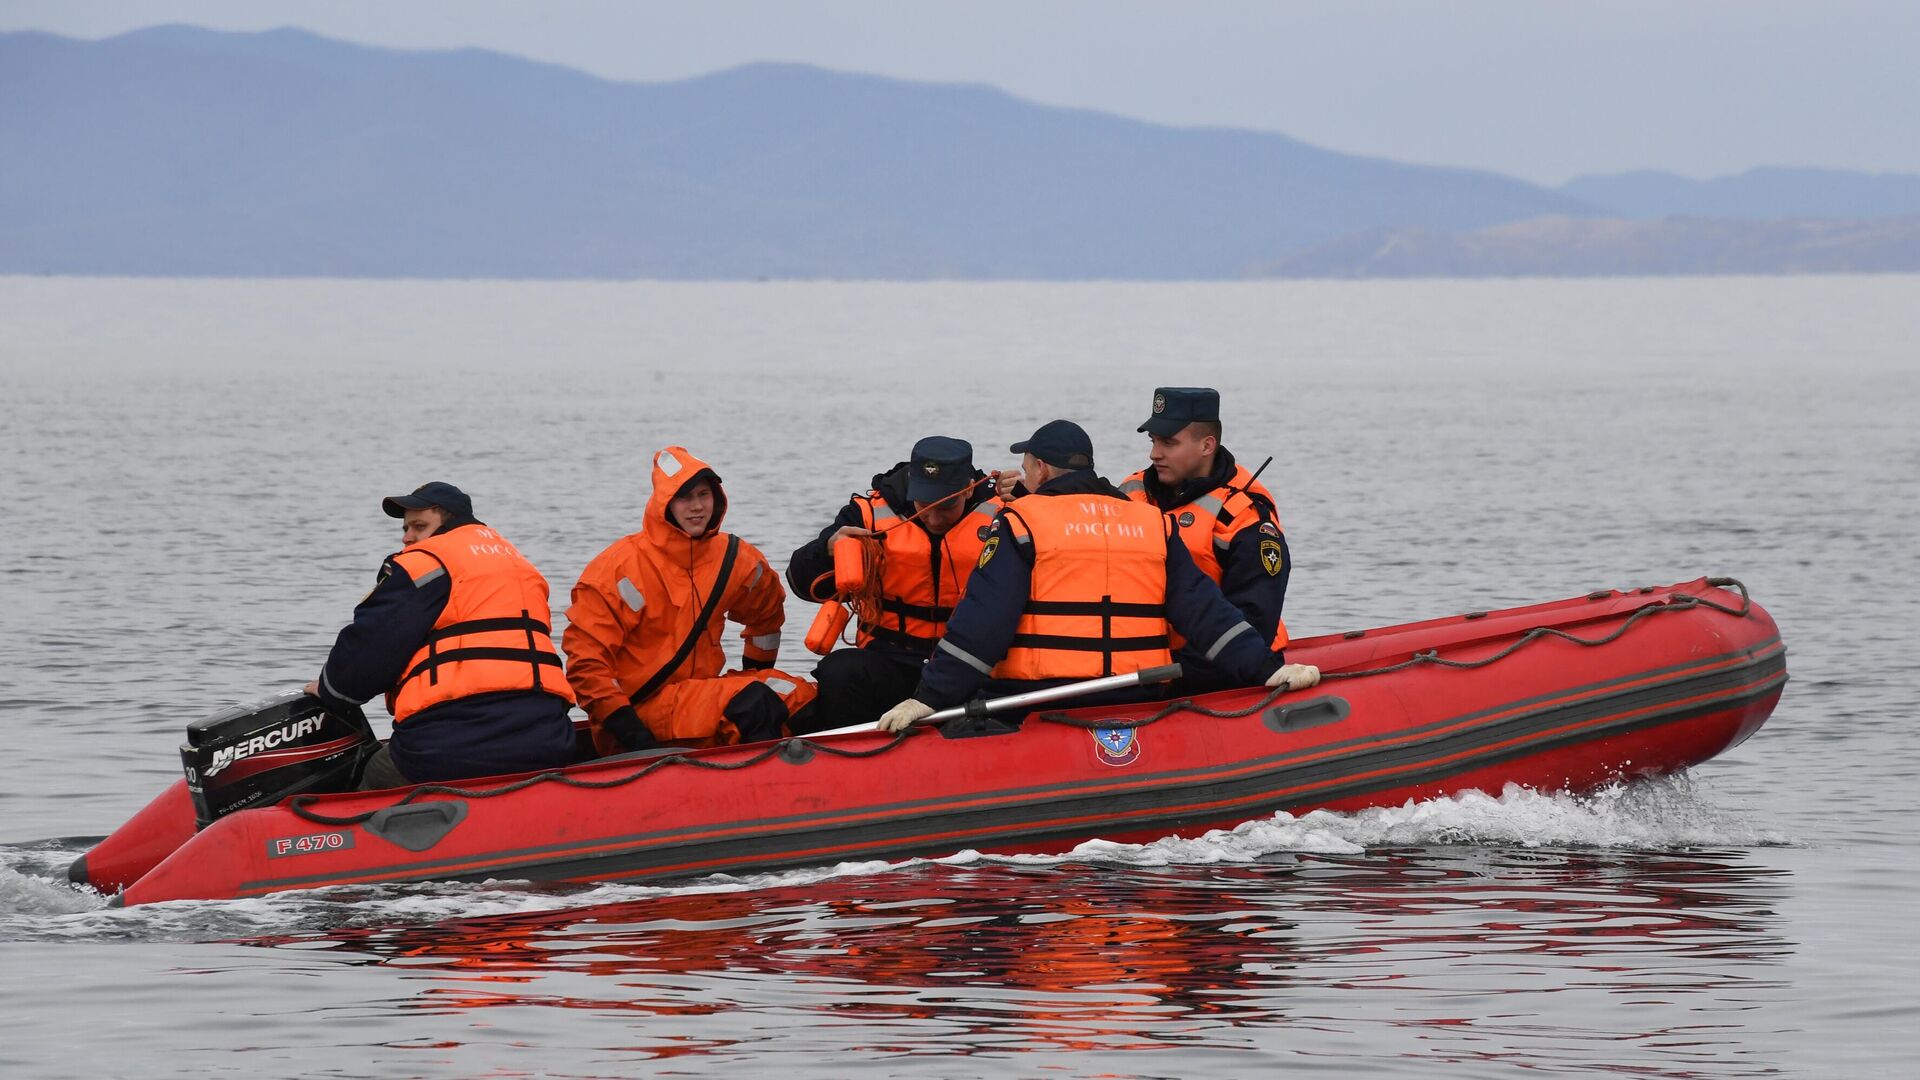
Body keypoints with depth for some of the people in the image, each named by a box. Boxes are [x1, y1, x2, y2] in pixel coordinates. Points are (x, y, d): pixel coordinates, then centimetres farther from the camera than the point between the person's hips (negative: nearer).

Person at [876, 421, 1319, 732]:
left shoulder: (1021, 523, 0)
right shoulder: (1154, 524, 14)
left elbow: (982, 623, -9)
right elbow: (1204, 611, 6)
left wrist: (930, 697, -12)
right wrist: (1266, 667, 4)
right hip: (1133, 706, 5)